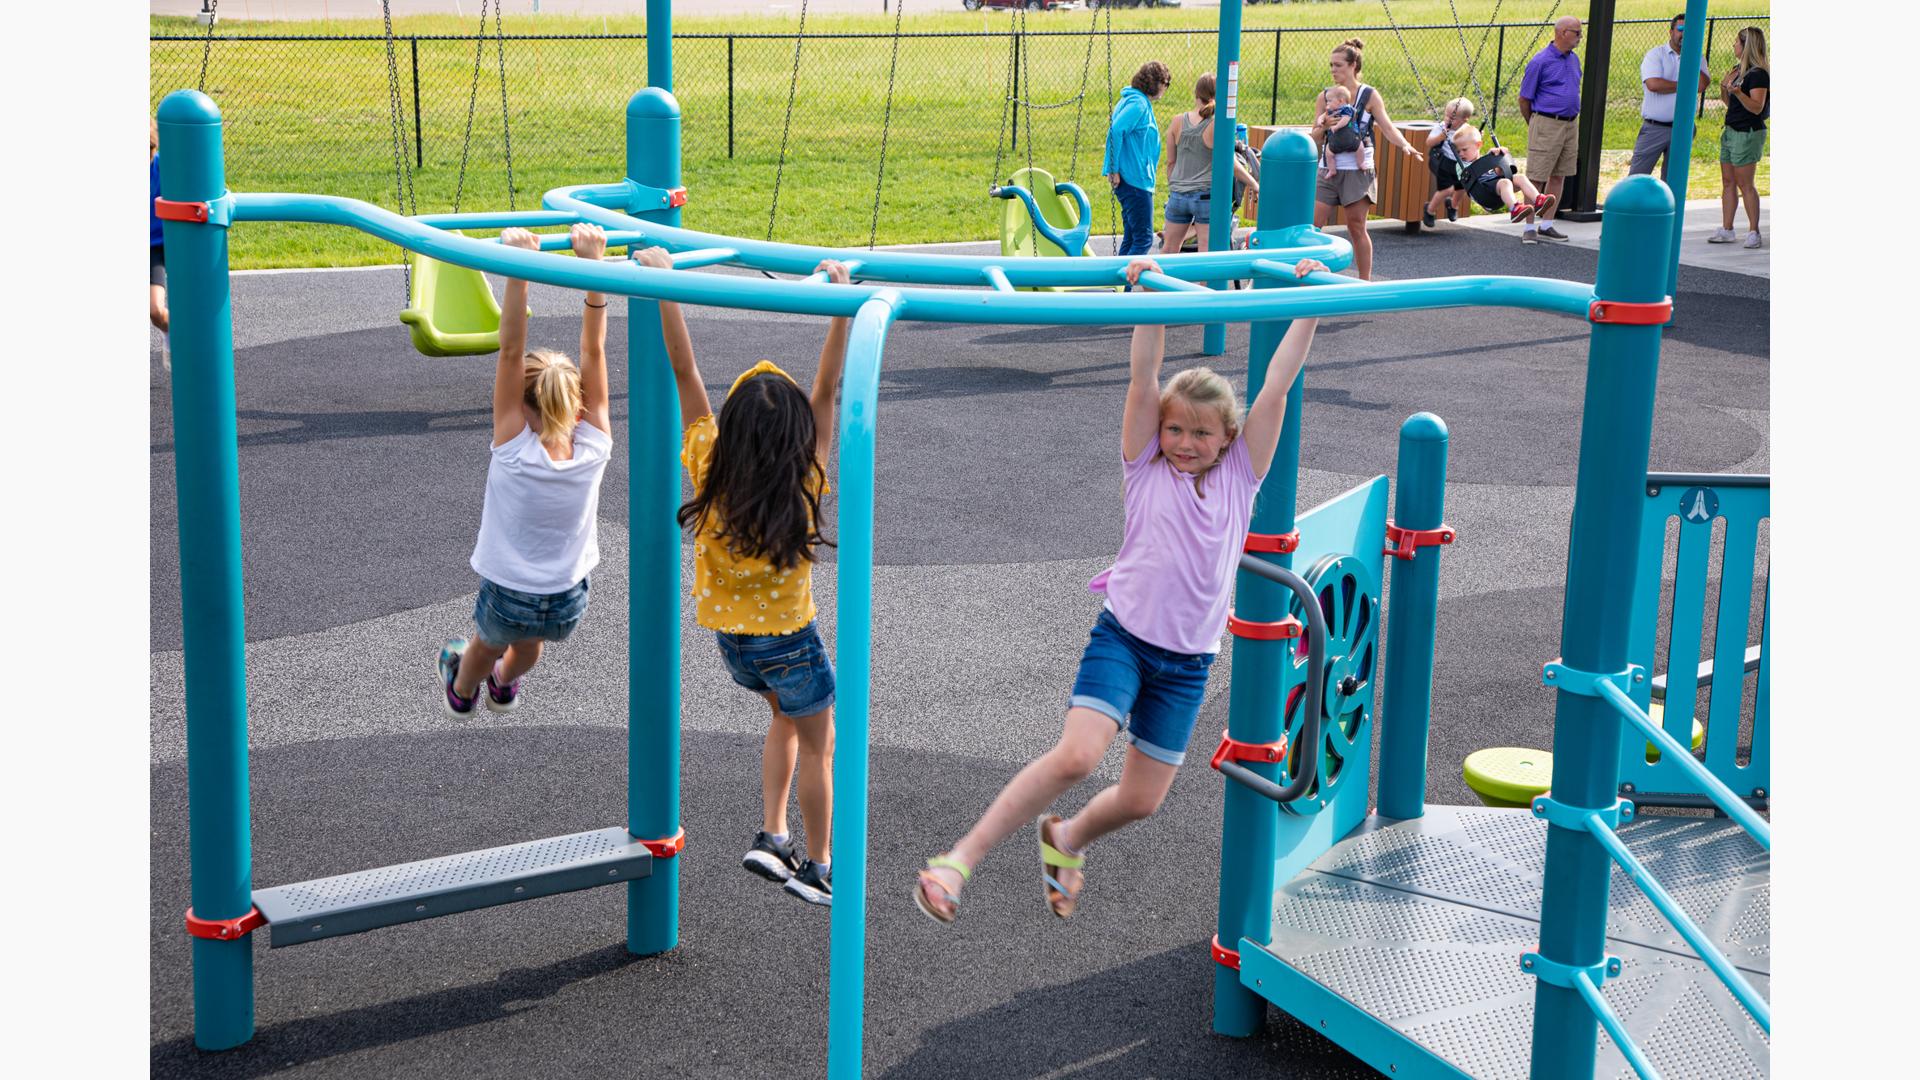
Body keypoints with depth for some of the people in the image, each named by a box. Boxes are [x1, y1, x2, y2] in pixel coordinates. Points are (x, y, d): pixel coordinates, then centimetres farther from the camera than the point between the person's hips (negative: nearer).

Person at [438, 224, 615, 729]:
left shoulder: (514, 449, -24)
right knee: (529, 636, 37)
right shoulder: (594, 447, -20)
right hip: (569, 604, 2)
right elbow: (593, 351, -20)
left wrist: (518, 271, -36)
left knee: (489, 641, 34)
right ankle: (505, 685, 64)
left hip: (507, 599, -2)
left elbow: (510, 351, -30)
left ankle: (462, 689, 63)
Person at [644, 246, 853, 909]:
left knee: (786, 718, 29)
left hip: (729, 636, 4)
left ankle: (771, 837, 21)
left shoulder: (709, 470, -18)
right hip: (788, 639, -4)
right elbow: (827, 388, -26)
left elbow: (685, 374, -19)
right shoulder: (802, 484, -24)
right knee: (816, 747, 17)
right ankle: (818, 869, 27)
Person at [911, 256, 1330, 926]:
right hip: (1123, 636, -3)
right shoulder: (1146, 468, -2)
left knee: (1142, 800, 7)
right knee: (1077, 755, -23)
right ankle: (957, 862, -15)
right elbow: (1144, 378, -12)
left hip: (1189, 661, 3)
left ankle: (1066, 841, 40)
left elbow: (1276, 386, -1)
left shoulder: (1240, 476, 3)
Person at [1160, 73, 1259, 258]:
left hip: (1178, 195, 4)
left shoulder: (1177, 121, 1)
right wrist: (1253, 184, 5)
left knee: (1168, 249, 13)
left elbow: (1171, 162, 7)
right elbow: (1232, 164, -9)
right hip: (1207, 195, -4)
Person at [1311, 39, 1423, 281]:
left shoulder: (1370, 96, 0)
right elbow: (1315, 138, 8)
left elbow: (1387, 127, -8)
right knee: (1314, 223, -5)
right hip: (1329, 169, 3)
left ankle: (1365, 281, 10)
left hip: (1358, 170, -3)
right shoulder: (1324, 97, 8)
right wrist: (1324, 127, -14)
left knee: (1356, 227, 0)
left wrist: (1404, 144, -26)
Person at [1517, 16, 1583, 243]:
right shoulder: (1541, 61, -10)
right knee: (1536, 178, -4)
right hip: (1547, 125, -7)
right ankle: (1528, 227, 0)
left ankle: (1546, 225, 16)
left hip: (1570, 126, 7)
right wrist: (1534, 126, 6)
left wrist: (1572, 119, 20)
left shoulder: (1574, 60, 12)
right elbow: (1524, 99, -4)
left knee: (1559, 177, 9)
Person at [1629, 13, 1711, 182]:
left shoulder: (1698, 59, 8)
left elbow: (1701, 86, -11)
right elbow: (1653, 84, -19)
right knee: (1636, 176, -5)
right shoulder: (1656, 54, -2)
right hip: (1654, 128, -3)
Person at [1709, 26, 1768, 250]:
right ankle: (1726, 230, 15)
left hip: (1748, 133, -9)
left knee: (1745, 184, -6)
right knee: (1728, 181, 10)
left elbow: (1756, 108, -21)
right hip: (1731, 130, 9)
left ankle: (1754, 232, 0)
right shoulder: (1738, 70, 13)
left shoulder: (1757, 74, -14)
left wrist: (1738, 92, -34)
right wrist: (1724, 87, 1)